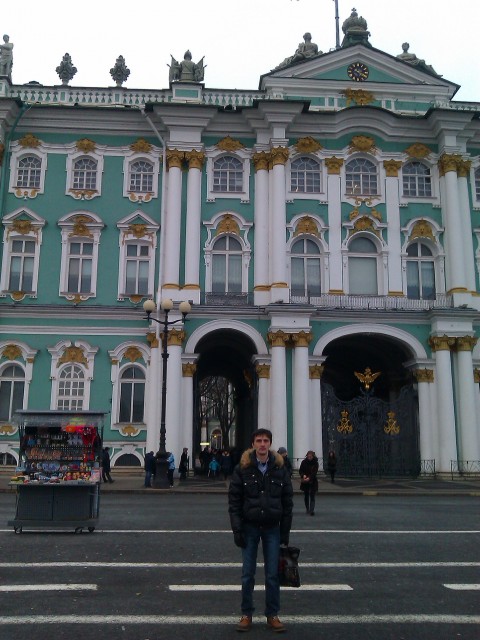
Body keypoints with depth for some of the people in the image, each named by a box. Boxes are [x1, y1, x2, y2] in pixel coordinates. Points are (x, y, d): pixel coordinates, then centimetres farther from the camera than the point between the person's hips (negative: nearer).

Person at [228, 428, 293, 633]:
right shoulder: (243, 468, -5)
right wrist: (237, 529, -9)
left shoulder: (280, 468, 0)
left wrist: (285, 531, 1)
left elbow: (287, 501, 3)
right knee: (248, 574, 8)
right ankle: (246, 614, 21)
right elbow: (234, 501, -4)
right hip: (250, 527, -1)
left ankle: (272, 614, 20)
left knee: (272, 574, 7)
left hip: (272, 528, 1)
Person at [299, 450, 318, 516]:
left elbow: (314, 472, -14)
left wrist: (309, 478, -28)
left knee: (312, 496, -9)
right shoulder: (304, 462, -1)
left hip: (313, 481, -2)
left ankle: (312, 510, -13)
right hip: (305, 482, 2)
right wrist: (303, 475, -22)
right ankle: (307, 509, 25)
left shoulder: (315, 463, -6)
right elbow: (300, 470, -1)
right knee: (306, 496, 10)